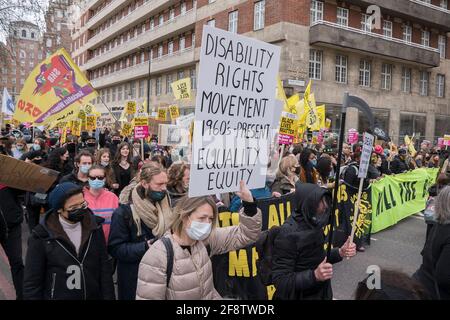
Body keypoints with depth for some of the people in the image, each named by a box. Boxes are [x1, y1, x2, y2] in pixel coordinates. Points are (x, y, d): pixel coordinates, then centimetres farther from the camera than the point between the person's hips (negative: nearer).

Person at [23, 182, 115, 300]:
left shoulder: (94, 227, -7)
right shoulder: (42, 236, -15)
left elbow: (105, 269, -2)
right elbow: (32, 282, -9)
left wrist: (108, 297, -4)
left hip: (94, 296, 3)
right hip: (57, 296, -2)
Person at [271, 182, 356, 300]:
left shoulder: (313, 223, -4)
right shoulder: (289, 233, -26)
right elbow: (280, 280, -25)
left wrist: (340, 252, -6)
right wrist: (314, 275, -35)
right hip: (300, 296, -7)